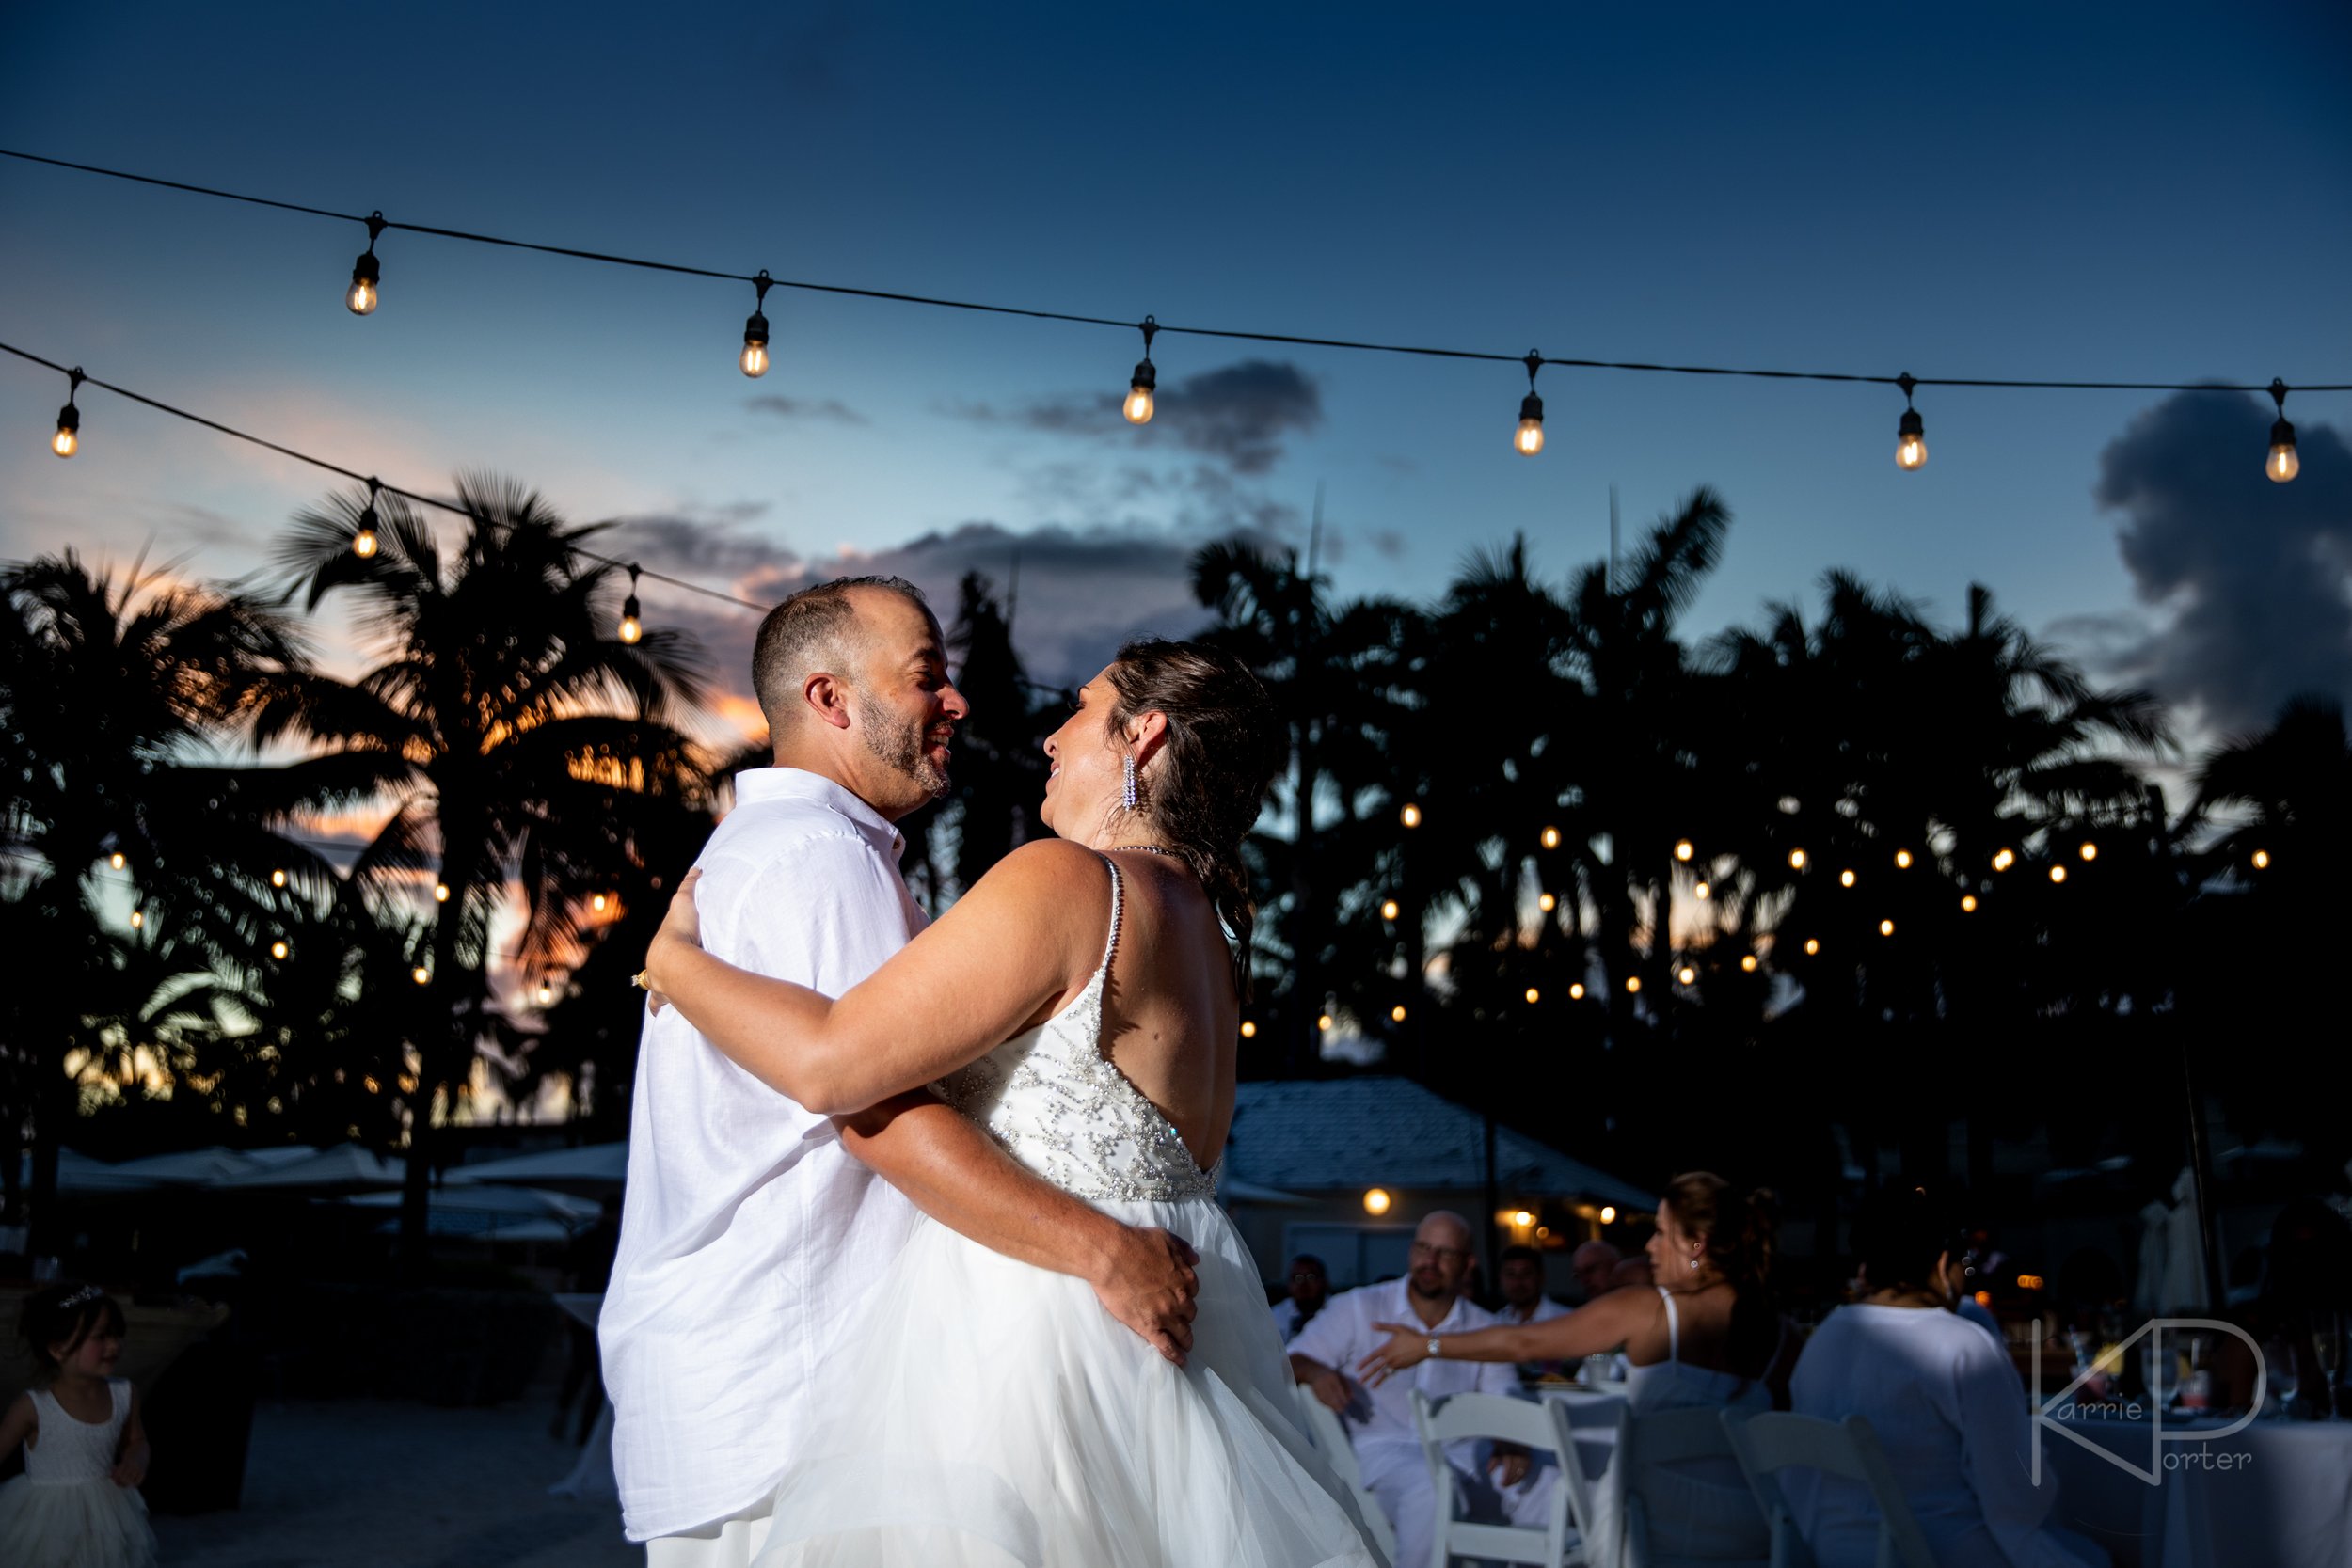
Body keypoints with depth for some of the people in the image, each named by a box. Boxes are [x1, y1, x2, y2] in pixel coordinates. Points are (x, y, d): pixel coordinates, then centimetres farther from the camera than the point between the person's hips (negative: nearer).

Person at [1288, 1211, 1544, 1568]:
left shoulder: (1482, 1328, 15)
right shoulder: (1359, 1309, 7)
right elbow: (1291, 1362, 3)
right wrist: (1315, 1371, -22)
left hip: (1461, 1450, 4)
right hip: (1384, 1448, -4)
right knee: (1433, 1490, -39)